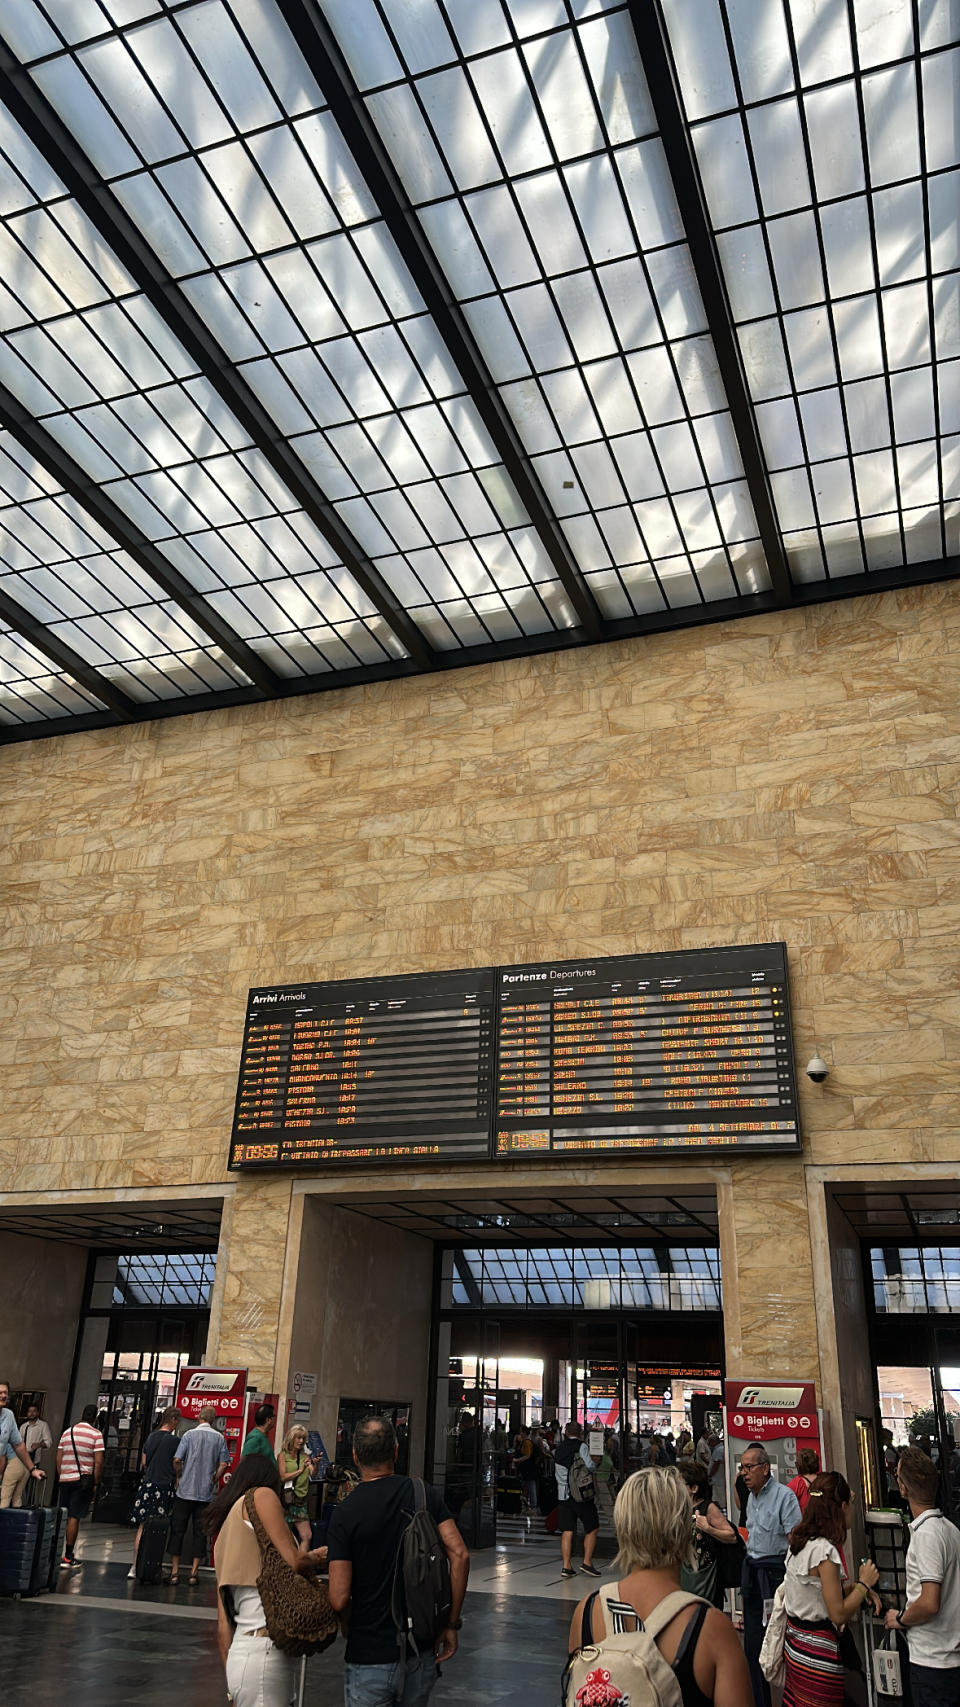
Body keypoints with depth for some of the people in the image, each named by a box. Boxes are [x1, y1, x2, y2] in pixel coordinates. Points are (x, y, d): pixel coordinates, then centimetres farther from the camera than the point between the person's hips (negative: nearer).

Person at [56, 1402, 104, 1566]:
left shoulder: (67, 1432, 9)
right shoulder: (96, 1434, -5)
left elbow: (58, 1459, 10)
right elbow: (98, 1462, -9)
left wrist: (61, 1476, 18)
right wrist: (96, 1483, -1)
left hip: (65, 1479, 4)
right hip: (83, 1479, -4)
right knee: (74, 1517, -2)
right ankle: (67, 1557, -1)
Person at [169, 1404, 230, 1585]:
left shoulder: (190, 1434, -4)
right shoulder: (219, 1438, 2)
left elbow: (177, 1459, -9)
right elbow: (223, 1464, -2)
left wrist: (179, 1477, 7)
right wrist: (213, 1481, 10)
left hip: (185, 1490, -1)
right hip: (206, 1493, 1)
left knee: (178, 1530, 7)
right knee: (199, 1532, 8)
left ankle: (175, 1571, 9)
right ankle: (194, 1572, 8)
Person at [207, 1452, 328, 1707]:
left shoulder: (224, 1533, 20)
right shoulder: (261, 1495, -2)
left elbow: (224, 1623, 18)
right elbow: (294, 1561, -14)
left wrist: (233, 1686, 22)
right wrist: (317, 1557, 7)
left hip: (241, 1650, 8)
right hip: (266, 1650, -8)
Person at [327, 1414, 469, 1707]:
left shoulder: (344, 1513, -12)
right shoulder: (425, 1494, -3)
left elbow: (339, 1600, -16)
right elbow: (459, 1556, -11)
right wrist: (452, 1624, -2)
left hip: (369, 1657, -3)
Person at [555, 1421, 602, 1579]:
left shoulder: (559, 1449, 12)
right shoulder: (581, 1446, -7)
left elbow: (559, 1469, 17)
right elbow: (590, 1466, -14)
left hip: (563, 1493, 5)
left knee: (567, 1531, 6)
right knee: (592, 1527, 8)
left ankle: (567, 1566, 3)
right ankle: (587, 1562, 3)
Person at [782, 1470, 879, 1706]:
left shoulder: (798, 1542, 5)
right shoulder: (825, 1551, -21)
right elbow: (839, 1614, -18)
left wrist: (855, 1587, 6)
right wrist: (864, 1583, -6)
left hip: (795, 1642, 8)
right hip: (817, 1654, -8)